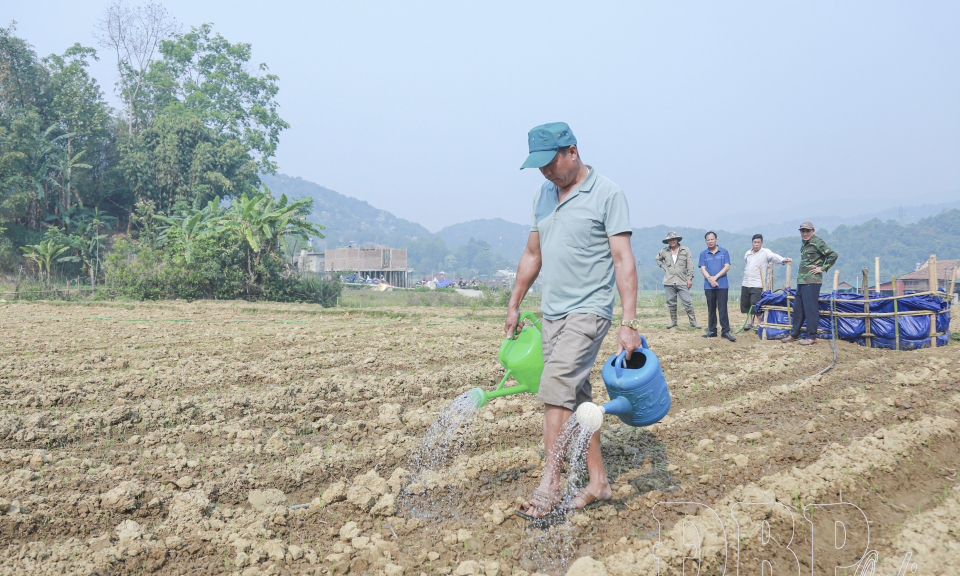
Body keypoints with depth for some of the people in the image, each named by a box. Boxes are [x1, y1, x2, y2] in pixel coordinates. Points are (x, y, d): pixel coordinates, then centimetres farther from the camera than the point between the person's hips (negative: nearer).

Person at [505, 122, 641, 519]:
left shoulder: (607, 195, -7)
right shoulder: (542, 195, 13)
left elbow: (623, 260, -12)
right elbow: (532, 254, 21)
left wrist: (629, 323, -19)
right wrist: (514, 305, 21)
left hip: (588, 311, -7)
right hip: (552, 314, 7)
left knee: (556, 389, -18)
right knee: (576, 397, 9)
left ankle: (549, 487, -12)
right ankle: (598, 482, 19)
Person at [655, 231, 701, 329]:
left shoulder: (685, 250, 3)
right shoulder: (664, 251, 8)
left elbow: (690, 265, 3)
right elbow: (658, 259, 28)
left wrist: (690, 278, -3)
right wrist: (664, 267, 11)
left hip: (682, 281, -2)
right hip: (669, 281, 2)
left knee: (687, 302, -6)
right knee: (671, 303, 7)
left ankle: (693, 321, 1)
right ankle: (673, 321, 18)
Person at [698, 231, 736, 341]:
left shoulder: (724, 252, 6)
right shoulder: (703, 254, 9)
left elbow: (727, 267, -1)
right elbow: (703, 269, 2)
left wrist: (715, 277, -11)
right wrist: (710, 279, -15)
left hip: (722, 285, -2)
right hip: (708, 286, 2)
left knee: (722, 309, -5)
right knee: (711, 309, 7)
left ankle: (725, 331, -3)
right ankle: (712, 331, 12)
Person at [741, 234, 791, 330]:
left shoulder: (765, 252, -4)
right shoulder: (747, 253, 13)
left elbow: (774, 256, -22)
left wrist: (783, 260, -40)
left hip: (757, 285, -6)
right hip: (745, 283, 6)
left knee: (755, 306, -9)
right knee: (746, 305, 11)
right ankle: (750, 322, 26)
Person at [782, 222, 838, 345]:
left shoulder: (817, 242, -10)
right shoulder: (804, 244, 18)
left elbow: (833, 255, -17)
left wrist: (822, 269, -14)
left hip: (812, 281, -9)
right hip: (801, 280, 9)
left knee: (810, 308, -6)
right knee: (797, 307, 13)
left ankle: (811, 337, -1)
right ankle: (794, 334, 22)